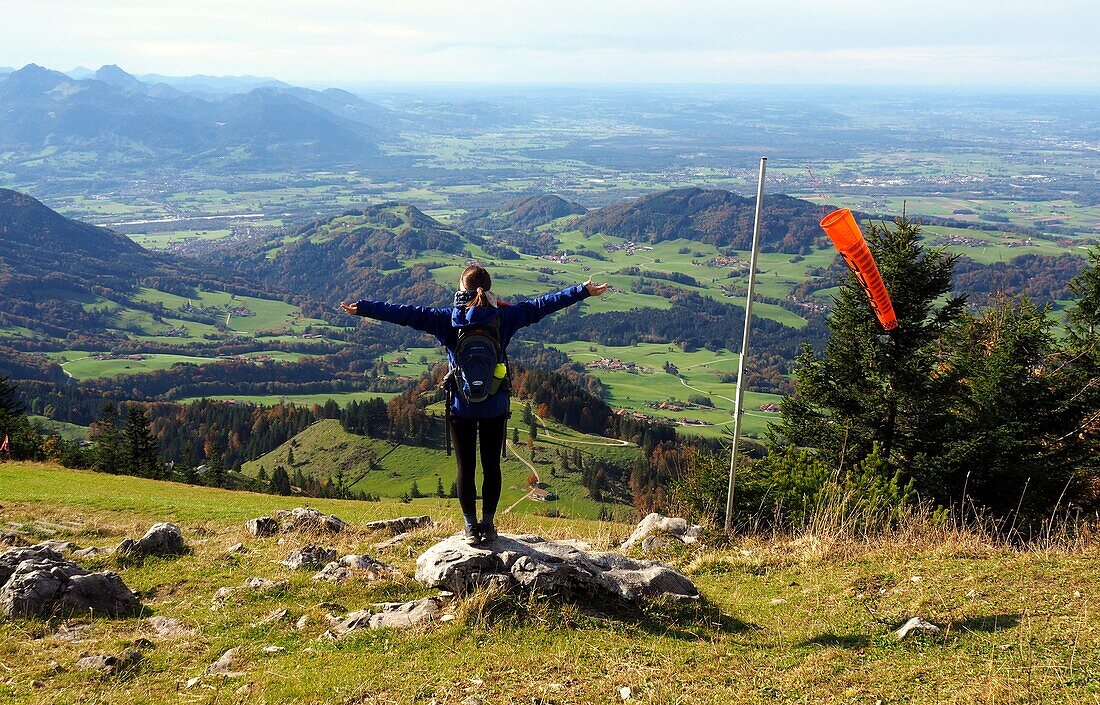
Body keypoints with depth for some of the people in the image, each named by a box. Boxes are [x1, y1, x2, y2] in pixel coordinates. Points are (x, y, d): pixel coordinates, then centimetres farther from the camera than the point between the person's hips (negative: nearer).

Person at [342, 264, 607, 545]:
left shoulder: (447, 319, -8)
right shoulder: (504, 317, -5)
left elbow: (405, 313, -8)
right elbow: (542, 305, -1)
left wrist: (362, 308, -4)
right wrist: (584, 291, 5)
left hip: (461, 407, -1)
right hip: (495, 406, 1)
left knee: (465, 468, 8)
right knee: (491, 466, 11)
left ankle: (471, 527, 15)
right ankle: (488, 524, 18)